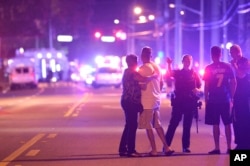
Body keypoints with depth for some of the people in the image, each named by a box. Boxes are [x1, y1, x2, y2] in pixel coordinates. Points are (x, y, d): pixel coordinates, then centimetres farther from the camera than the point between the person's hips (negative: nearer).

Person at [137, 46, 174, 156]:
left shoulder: (143, 68, -13)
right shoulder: (156, 67, 10)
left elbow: (143, 86, -17)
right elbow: (161, 83, 17)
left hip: (147, 101, -8)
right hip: (156, 99, 8)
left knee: (148, 126, 0)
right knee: (157, 125, 14)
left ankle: (154, 150, 1)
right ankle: (166, 147, 11)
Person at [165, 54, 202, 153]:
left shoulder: (194, 74, 8)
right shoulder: (178, 72, 5)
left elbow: (200, 86, 9)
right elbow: (169, 73, -16)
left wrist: (197, 90, -14)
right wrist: (169, 64, -34)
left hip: (190, 102, 1)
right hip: (178, 101, -1)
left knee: (187, 125, 5)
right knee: (173, 123, -5)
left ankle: (186, 146, 10)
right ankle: (166, 145, -4)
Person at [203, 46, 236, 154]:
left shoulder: (208, 68, -4)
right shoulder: (227, 67, 2)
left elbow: (206, 86, -7)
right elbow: (234, 83, 2)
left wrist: (206, 99, 0)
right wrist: (231, 97, 8)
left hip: (213, 100, -2)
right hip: (225, 100, 2)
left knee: (215, 124, 2)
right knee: (227, 124, 9)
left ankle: (217, 148, 2)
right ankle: (229, 148, 8)